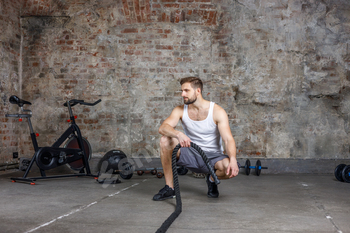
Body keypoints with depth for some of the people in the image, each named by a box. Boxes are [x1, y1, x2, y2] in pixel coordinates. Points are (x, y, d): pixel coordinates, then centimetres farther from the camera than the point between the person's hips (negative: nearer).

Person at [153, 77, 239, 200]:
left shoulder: (217, 111, -13)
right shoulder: (180, 110, -6)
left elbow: (228, 139, -21)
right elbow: (163, 127, -23)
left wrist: (233, 159, -40)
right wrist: (178, 134, -45)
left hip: (212, 156, -2)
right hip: (191, 154, 2)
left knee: (231, 169, -34)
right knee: (165, 140, -24)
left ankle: (212, 179, 7)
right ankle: (169, 188, -11)